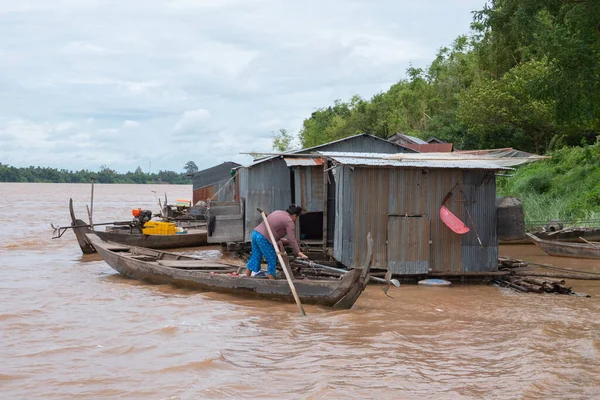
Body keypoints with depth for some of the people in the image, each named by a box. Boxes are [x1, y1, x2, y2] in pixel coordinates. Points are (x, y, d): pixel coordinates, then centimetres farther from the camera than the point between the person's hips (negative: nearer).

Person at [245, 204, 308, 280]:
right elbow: (291, 239, -10)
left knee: (255, 258, 18)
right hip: (264, 239, -9)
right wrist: (298, 252, -9)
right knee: (272, 260, 2)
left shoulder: (278, 212, 21)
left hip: (255, 233, 9)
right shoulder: (289, 221, -4)